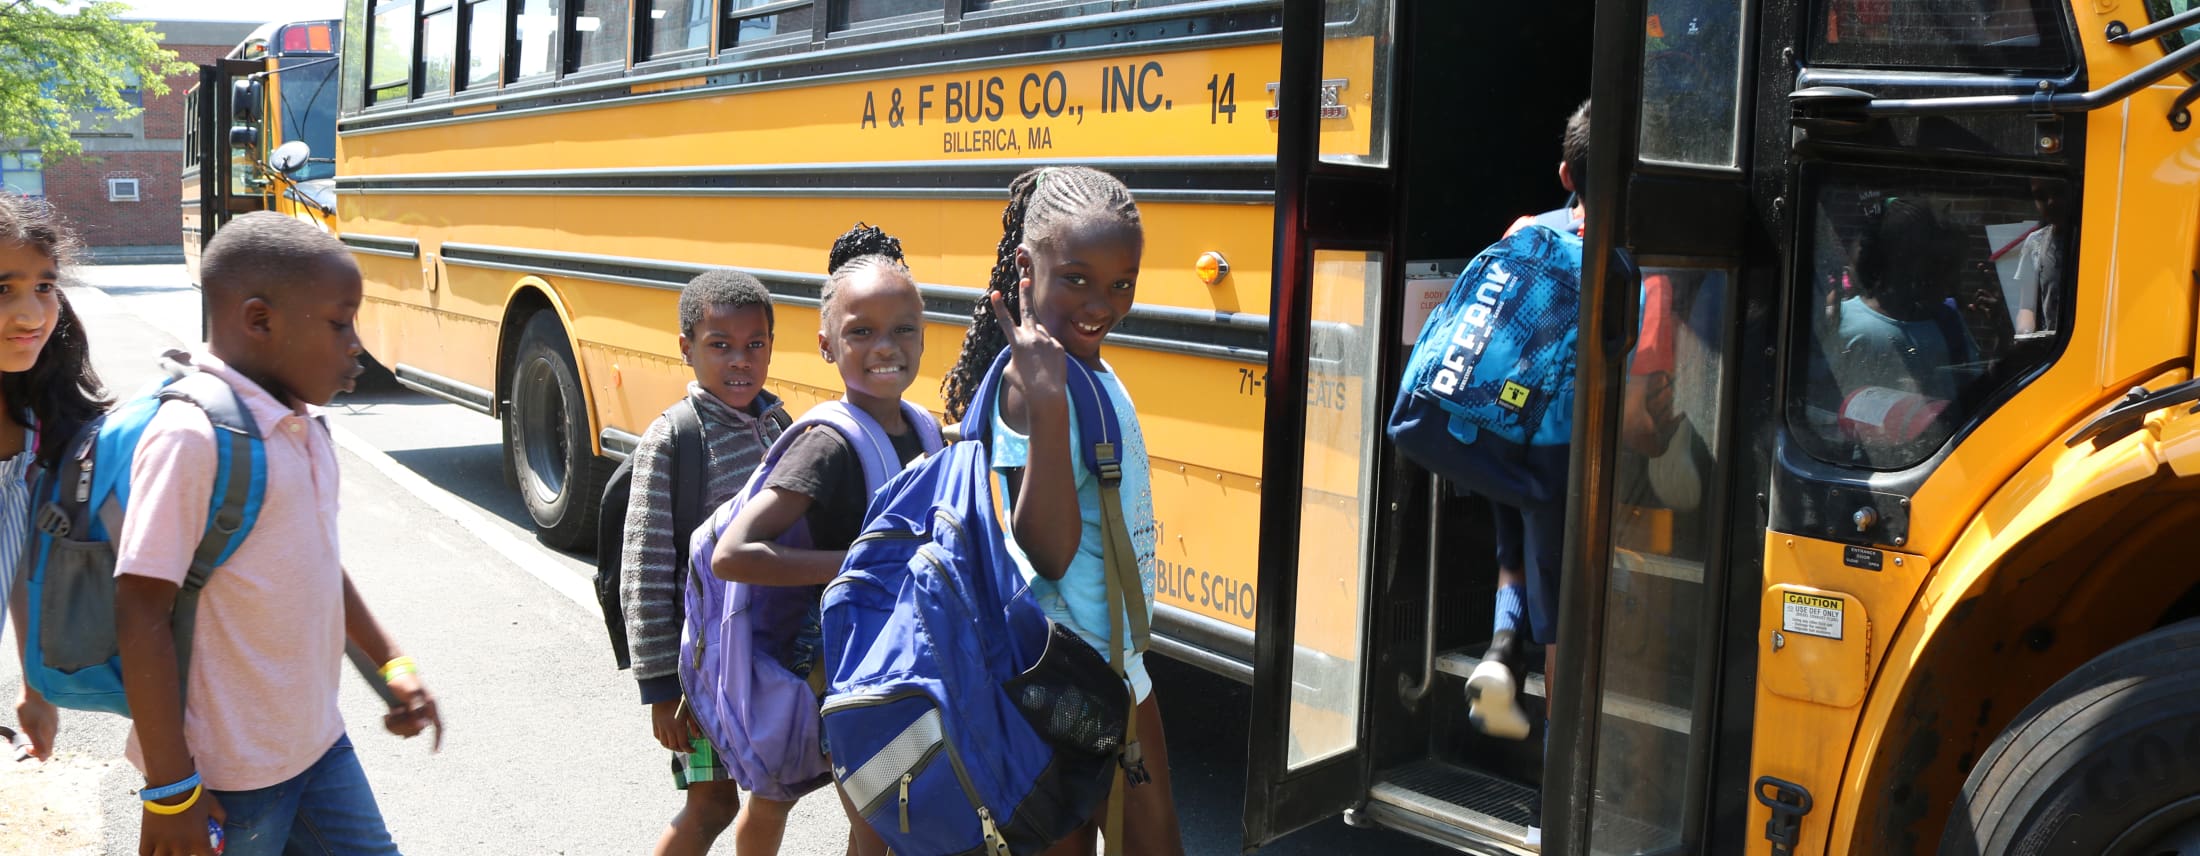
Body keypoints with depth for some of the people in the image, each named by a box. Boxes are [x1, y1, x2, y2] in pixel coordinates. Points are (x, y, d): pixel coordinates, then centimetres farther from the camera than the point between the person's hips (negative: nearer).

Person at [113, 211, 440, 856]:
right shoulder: (192, 438, -20)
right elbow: (142, 615, -21)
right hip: (229, 776, -8)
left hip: (316, 740, 8)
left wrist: (390, 661, 18)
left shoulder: (304, 425, 6)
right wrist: (169, 790, -19)